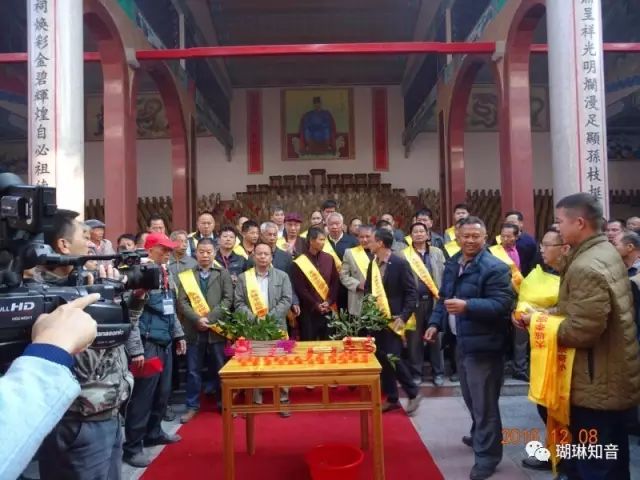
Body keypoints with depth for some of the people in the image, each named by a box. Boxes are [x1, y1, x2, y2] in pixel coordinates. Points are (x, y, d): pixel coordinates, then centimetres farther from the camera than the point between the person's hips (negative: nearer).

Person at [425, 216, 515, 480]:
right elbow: (444, 297, 17)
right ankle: (479, 436, 46)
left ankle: (488, 454, 20)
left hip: (483, 344, -8)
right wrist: (435, 322, 6)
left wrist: (467, 306, -33)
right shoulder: (452, 264, 8)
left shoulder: (495, 267, -17)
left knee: (484, 402, 3)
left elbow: (502, 304, -24)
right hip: (461, 341, 8)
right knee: (470, 397, 24)